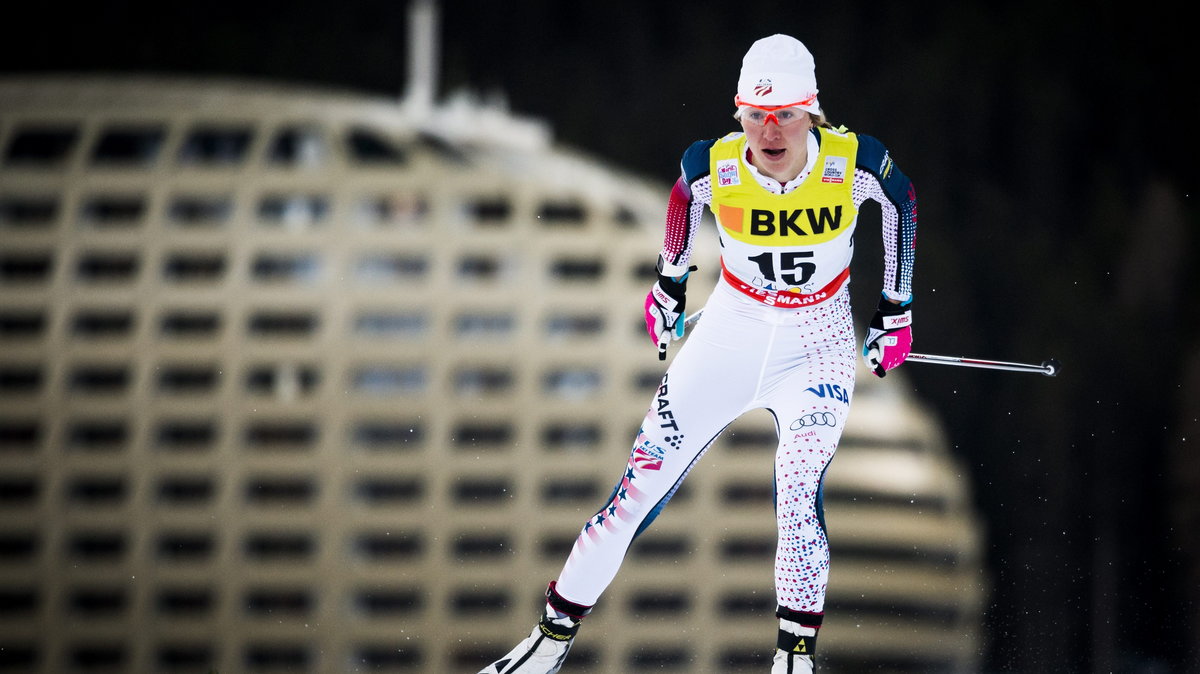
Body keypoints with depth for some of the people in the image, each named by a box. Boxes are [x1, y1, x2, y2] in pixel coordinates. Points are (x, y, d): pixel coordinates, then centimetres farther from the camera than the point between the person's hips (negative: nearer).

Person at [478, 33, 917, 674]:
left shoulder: (853, 163, -21)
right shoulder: (714, 166, -18)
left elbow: (901, 198, 3)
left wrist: (896, 309, 8)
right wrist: (669, 283, 19)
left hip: (817, 346, -1)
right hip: (730, 333, 1)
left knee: (798, 492, -22)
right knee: (642, 480, -1)